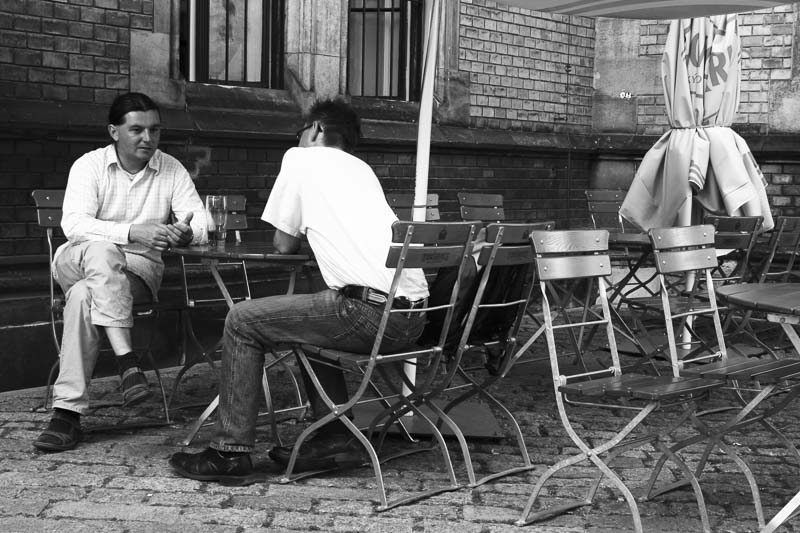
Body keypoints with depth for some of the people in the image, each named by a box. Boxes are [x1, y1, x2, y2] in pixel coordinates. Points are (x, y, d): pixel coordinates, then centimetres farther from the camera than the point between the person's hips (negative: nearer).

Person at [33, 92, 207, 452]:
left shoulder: (172, 170, 2)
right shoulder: (89, 165, -5)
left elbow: (200, 222, -6)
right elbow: (73, 224, -20)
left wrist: (186, 232, -33)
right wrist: (132, 233, -35)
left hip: (139, 269, 0)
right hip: (79, 262, 0)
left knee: (84, 296, -33)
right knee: (100, 249, -37)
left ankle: (68, 412, -33)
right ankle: (127, 362, -41)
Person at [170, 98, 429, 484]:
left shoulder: (301, 158, 8)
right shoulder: (363, 168, 26)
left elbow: (283, 244, 13)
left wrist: (301, 231, 32)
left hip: (372, 312, -8)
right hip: (413, 315, 8)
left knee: (242, 321, 5)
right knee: (315, 316, 32)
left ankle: (230, 452, 8)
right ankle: (335, 437, 25)